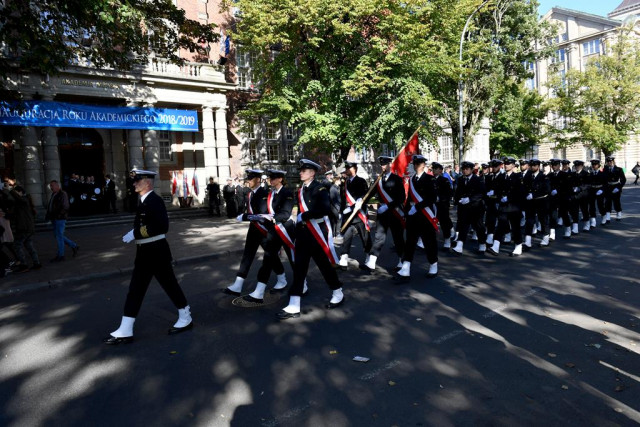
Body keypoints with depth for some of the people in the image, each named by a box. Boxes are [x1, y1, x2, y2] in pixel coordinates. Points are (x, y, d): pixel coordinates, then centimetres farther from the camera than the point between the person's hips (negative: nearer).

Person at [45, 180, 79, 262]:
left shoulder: (62, 194, -11)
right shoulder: (53, 194, 16)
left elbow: (65, 207, -18)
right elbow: (50, 206, 23)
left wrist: (58, 215, -21)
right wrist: (49, 215, 10)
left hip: (60, 219, -9)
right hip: (54, 219, 9)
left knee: (59, 236, -4)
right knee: (58, 236, 13)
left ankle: (60, 256, 4)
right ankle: (74, 246, 23)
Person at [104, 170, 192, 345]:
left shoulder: (155, 200, -16)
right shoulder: (144, 201, 12)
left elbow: (161, 226, -28)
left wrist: (135, 233, -25)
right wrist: (134, 233, 4)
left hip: (157, 253, -9)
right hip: (144, 253, 9)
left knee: (170, 285, 5)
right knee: (135, 290, 9)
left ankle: (185, 318, 23)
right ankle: (125, 331, 15)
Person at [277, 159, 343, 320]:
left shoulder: (320, 189, -10)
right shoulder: (301, 190, 11)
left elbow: (325, 209, -26)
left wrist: (304, 216, -22)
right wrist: (298, 226, 12)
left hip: (317, 233, -6)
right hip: (302, 233, 7)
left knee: (325, 265, 6)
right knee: (299, 267, 2)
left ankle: (338, 294, 29)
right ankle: (294, 307, 4)